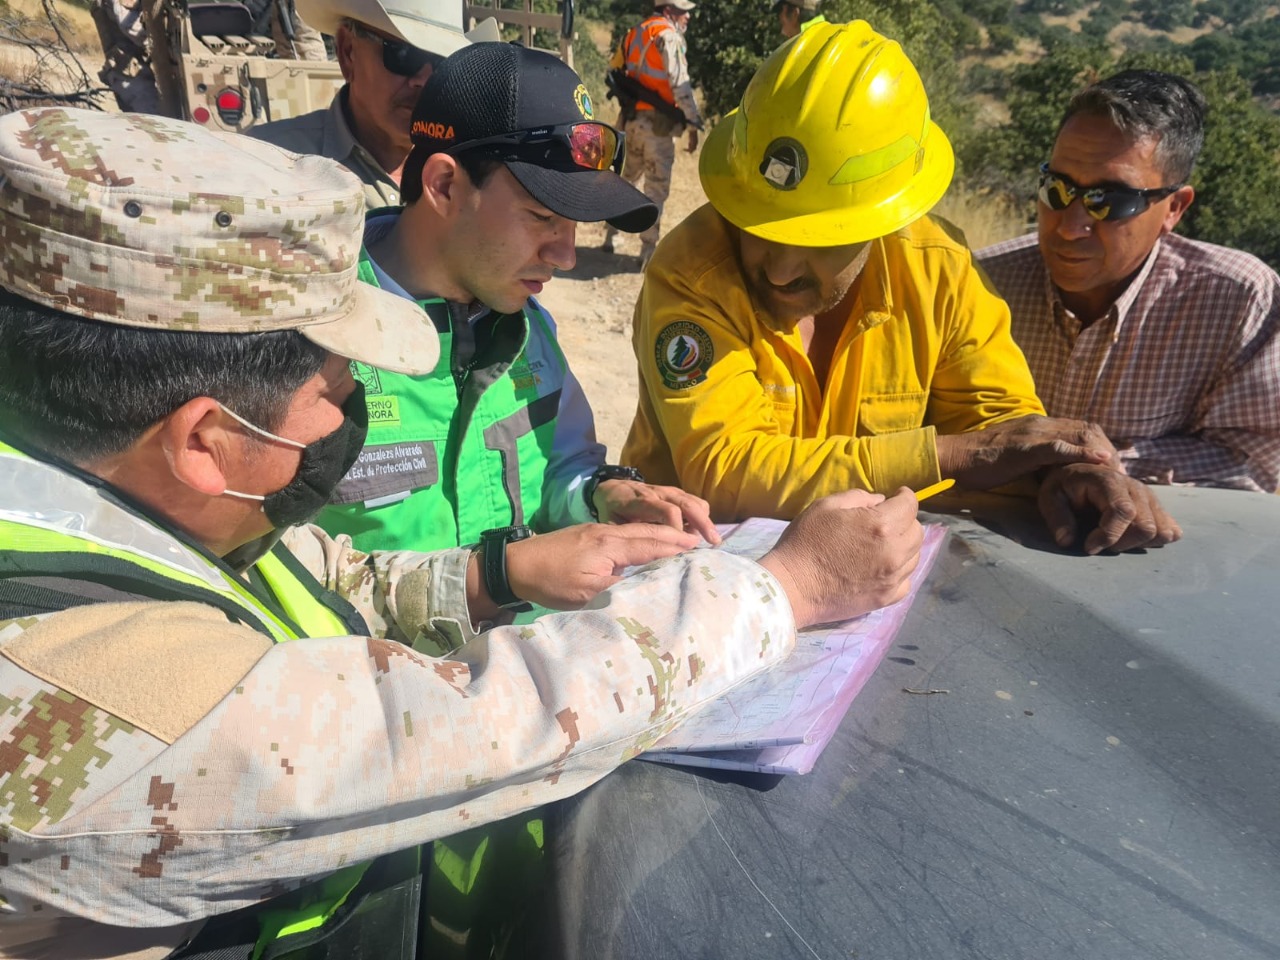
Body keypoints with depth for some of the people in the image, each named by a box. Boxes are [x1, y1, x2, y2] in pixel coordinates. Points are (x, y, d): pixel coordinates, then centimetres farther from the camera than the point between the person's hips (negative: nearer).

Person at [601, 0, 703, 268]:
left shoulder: (635, 32, 14)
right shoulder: (668, 36, -11)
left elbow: (616, 69, 18)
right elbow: (680, 84, -18)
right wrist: (694, 125, -16)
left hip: (631, 119, 8)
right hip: (657, 122, -8)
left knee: (626, 178, 21)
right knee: (656, 188, -2)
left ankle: (609, 236, 28)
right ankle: (648, 251, -1)